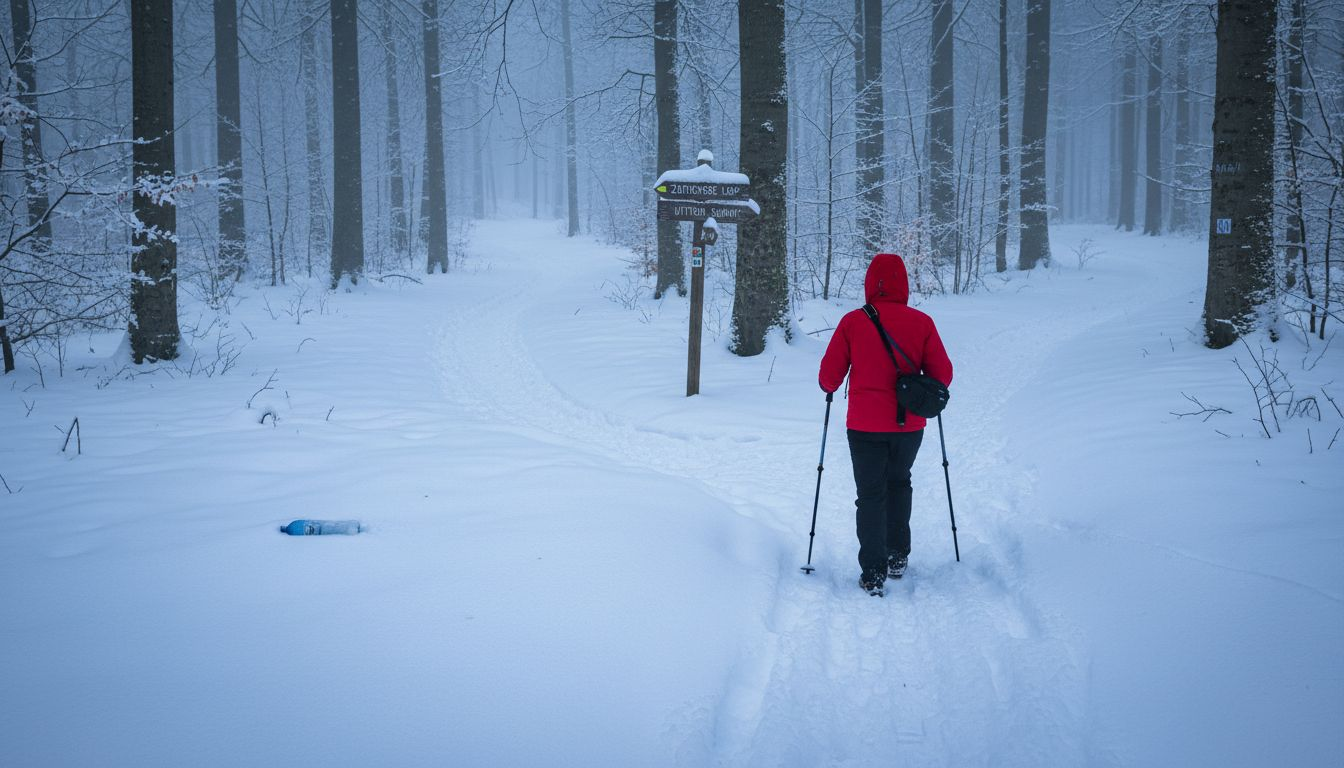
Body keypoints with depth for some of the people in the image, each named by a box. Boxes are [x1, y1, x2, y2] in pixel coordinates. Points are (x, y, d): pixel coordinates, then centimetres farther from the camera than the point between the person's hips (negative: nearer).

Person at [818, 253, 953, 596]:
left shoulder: (852, 322, -9)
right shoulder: (921, 323, -6)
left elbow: (829, 374, -4)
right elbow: (942, 374, 0)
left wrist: (829, 388, 19)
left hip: (865, 426, -2)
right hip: (909, 424, 2)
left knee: (870, 494, 8)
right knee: (899, 484, 25)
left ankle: (873, 573, 4)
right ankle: (898, 556, 27)